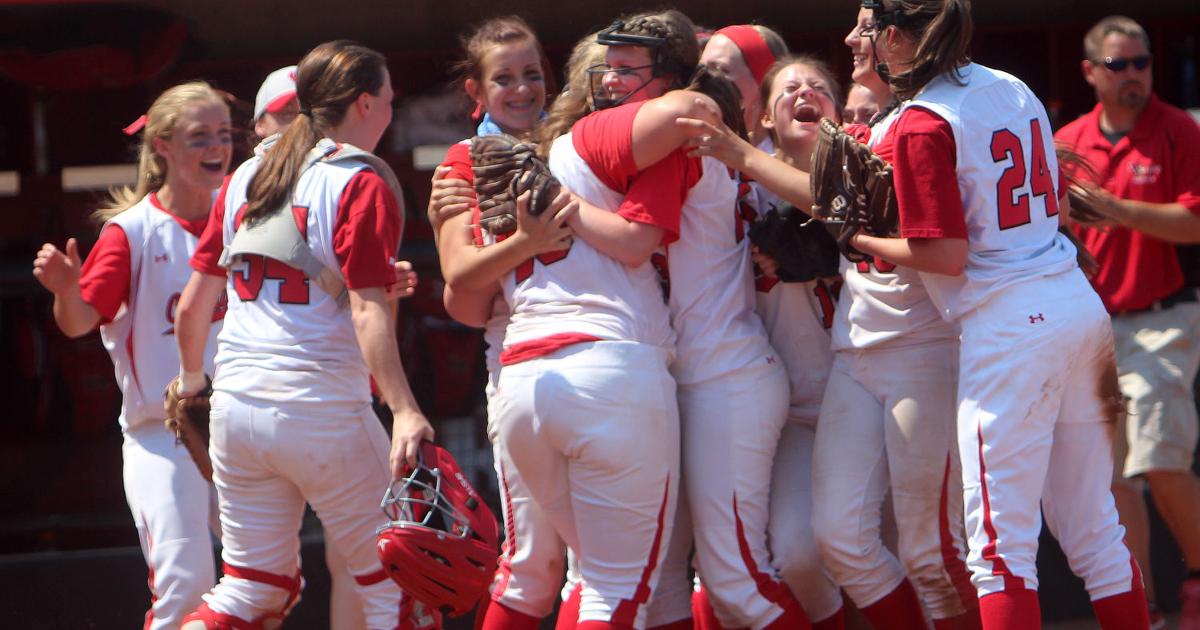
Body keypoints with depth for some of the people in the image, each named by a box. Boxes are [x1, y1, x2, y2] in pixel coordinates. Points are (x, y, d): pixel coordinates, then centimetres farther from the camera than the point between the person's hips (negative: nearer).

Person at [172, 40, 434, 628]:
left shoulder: (245, 179, 12)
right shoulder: (361, 183, -6)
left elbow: (193, 302, 15)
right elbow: (367, 310, -17)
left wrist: (190, 376, 32)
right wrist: (403, 409, -23)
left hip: (237, 407, 6)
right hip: (322, 412, -6)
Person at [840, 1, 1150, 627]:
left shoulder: (918, 126, -11)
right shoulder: (1013, 89, 12)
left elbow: (946, 255, -15)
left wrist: (864, 241, -1)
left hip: (1009, 328, -8)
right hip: (1081, 305, 8)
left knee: (1000, 543, -4)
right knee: (1094, 525, 14)